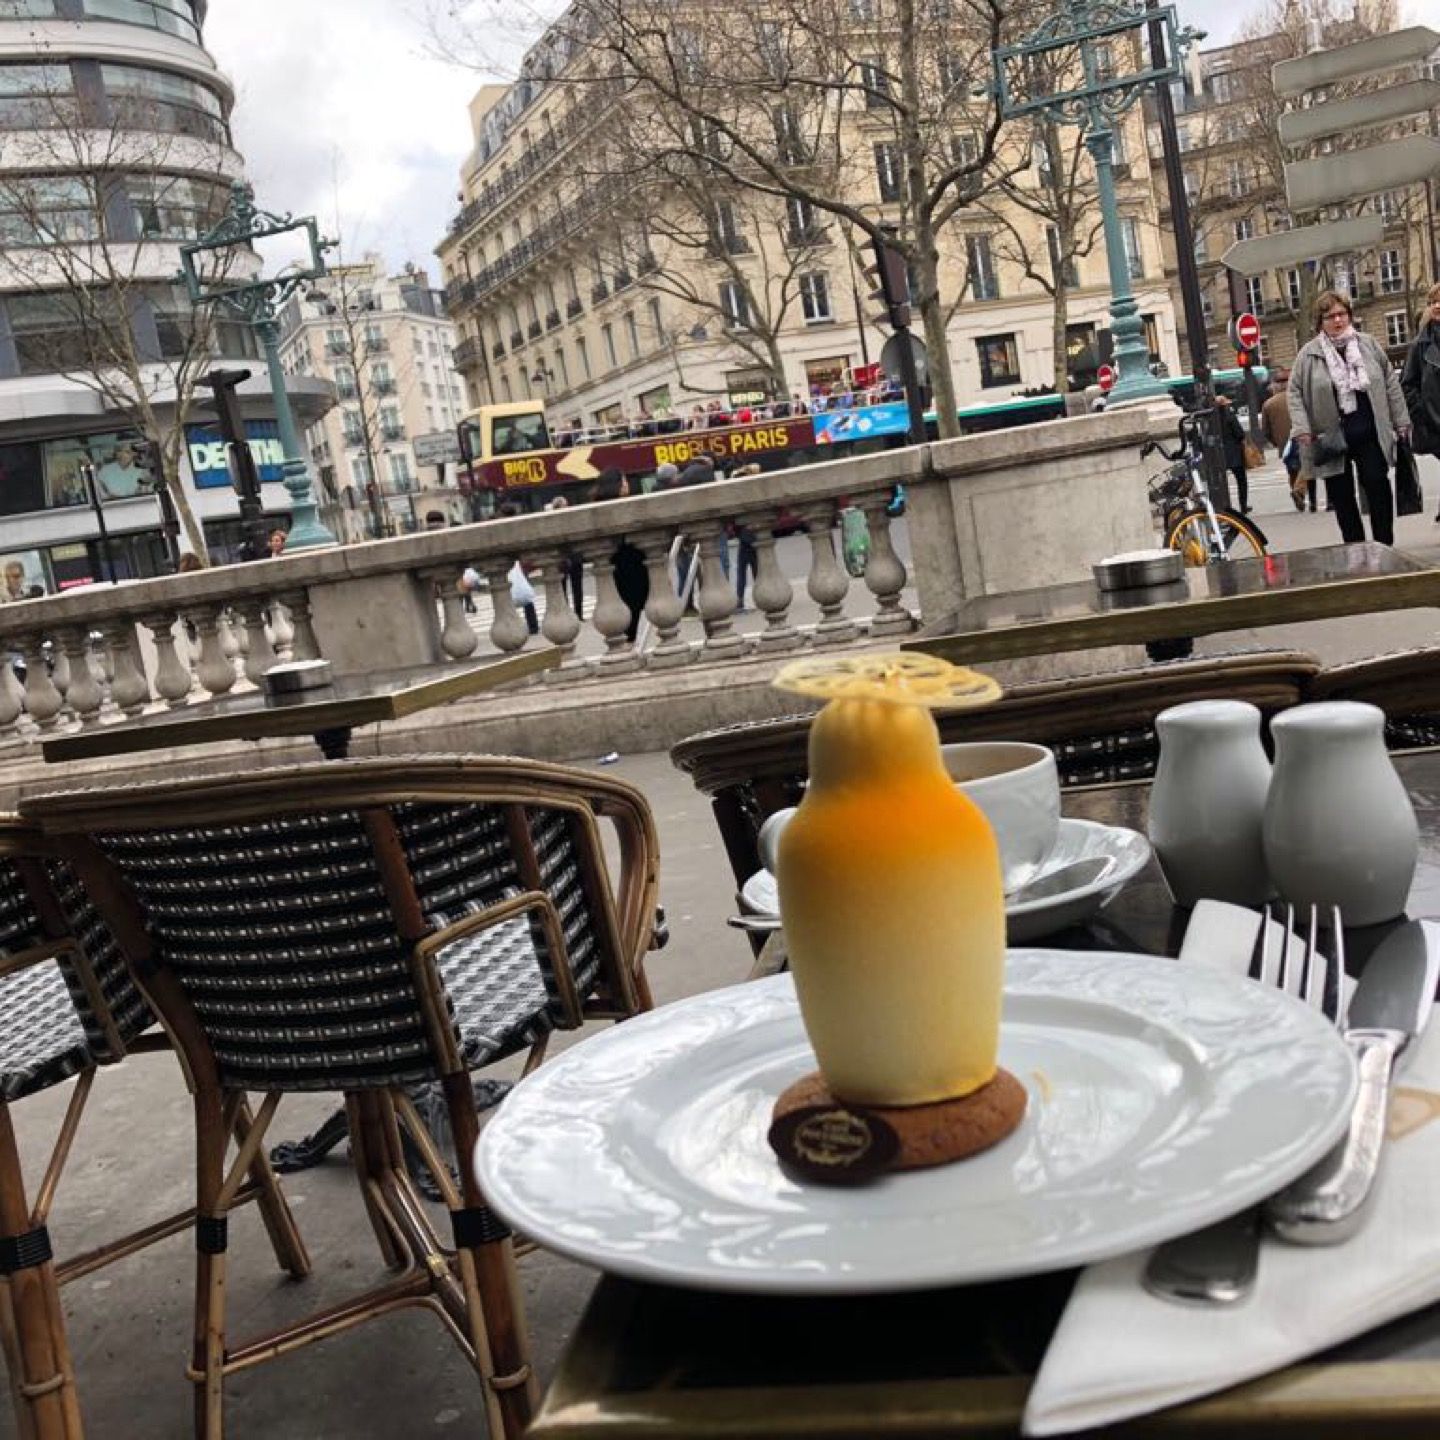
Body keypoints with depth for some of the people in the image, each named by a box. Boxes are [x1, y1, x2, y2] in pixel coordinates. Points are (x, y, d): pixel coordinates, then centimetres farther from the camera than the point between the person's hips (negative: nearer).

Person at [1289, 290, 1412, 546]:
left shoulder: (1368, 345, 6)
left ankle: (1385, 546, 7)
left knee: (1378, 486, -2)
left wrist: (1401, 421, 8)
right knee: (1341, 496, 5)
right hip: (1331, 438, -1)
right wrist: (1302, 428, -12)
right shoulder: (1309, 354, -1)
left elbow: (1390, 383, 10)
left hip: (1369, 434, 1)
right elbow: (1294, 392, -1)